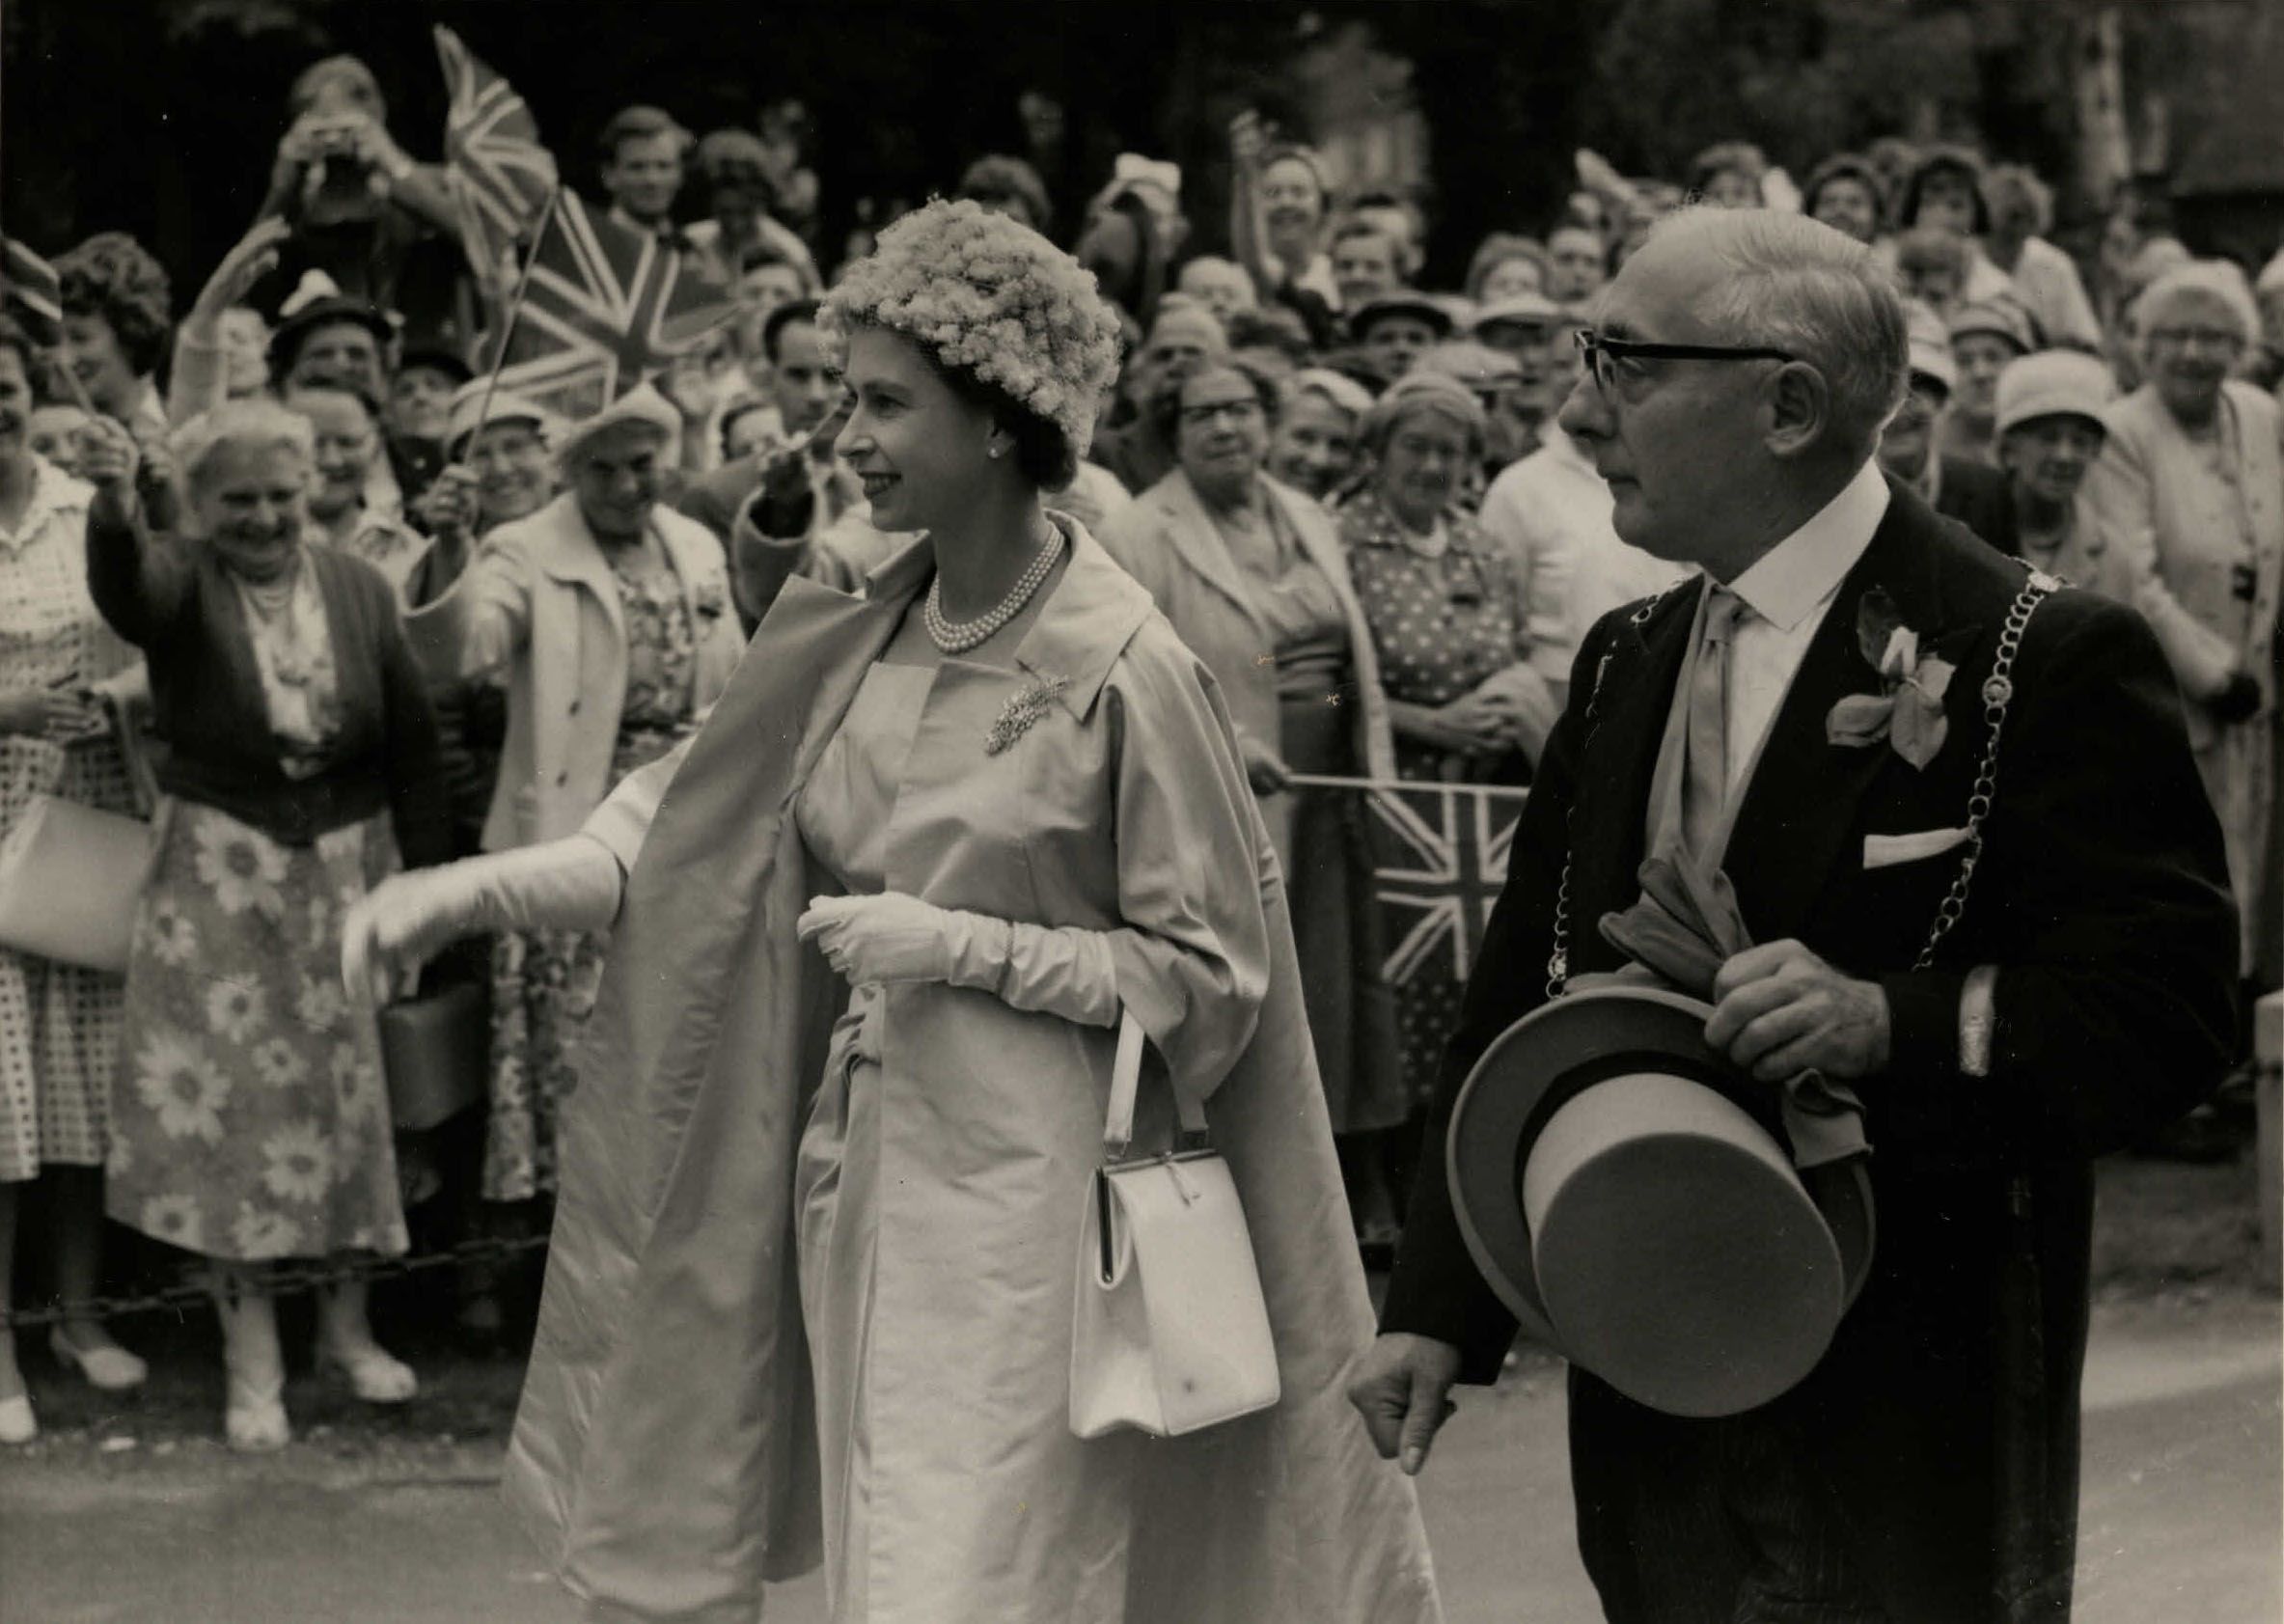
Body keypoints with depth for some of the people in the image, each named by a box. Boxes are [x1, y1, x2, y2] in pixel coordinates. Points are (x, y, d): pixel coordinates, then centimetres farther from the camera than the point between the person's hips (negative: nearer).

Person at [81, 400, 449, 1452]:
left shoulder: (359, 589, 3)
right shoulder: (182, 581, -6)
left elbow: (411, 738, 7)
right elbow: (125, 592, -31)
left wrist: (423, 874, 3)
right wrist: (113, 509, -53)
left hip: (346, 867, 3)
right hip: (216, 877, -3)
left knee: (349, 1092, 8)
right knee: (224, 1105, -4)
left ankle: (347, 1326, 24)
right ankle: (252, 1363, 3)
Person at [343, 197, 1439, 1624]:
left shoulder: (1125, 671, -12)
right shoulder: (857, 639, 5)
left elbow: (1209, 970, -8)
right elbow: (687, 824, 11)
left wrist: (966, 946, -16)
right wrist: (473, 892, -1)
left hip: (1019, 1171, -6)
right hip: (854, 1147, 6)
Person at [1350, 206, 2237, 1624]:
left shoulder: (2049, 663, -11)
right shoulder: (1627, 665, 12)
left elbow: (2168, 1007, -16)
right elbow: (1520, 1005, 13)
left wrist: (1895, 1025, -31)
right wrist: (1442, 1313, 5)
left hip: (1914, 1427, -6)